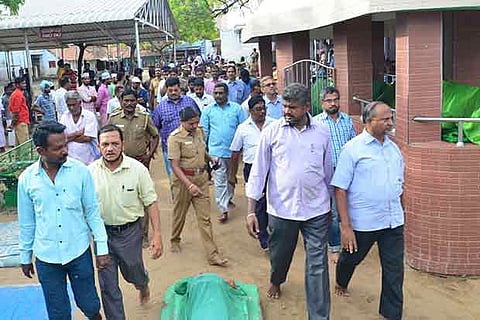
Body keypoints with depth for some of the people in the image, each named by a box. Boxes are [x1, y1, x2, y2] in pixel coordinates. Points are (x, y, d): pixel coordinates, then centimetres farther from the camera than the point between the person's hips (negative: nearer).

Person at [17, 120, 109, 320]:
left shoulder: (80, 171, -11)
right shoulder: (26, 179, -8)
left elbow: (92, 211, -3)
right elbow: (26, 222, 4)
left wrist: (102, 248, -4)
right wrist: (25, 257, 11)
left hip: (79, 252, -1)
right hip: (46, 258, 1)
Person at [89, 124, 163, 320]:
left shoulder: (138, 169, -13)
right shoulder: (91, 171, -7)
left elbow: (151, 203, -9)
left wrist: (157, 235, -13)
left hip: (130, 232, -1)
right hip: (102, 232, 1)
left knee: (133, 272, 19)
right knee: (107, 284, 8)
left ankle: (143, 285, 55)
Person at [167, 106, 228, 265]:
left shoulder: (199, 132, 6)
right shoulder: (175, 137, -14)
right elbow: (175, 166, -19)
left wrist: (210, 158, 8)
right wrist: (189, 185, -26)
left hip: (201, 177, 5)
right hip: (183, 179, -4)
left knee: (205, 217, 3)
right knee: (180, 213, 15)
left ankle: (212, 254, 4)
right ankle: (175, 240, 42)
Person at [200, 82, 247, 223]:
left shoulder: (236, 108, 1)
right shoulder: (208, 110, 4)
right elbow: (203, 131, 7)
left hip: (233, 150, 1)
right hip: (216, 151, -1)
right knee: (220, 181, -3)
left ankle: (228, 199, 40)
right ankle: (223, 209, 1)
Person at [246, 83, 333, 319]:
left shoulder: (322, 133, 0)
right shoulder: (272, 132, -5)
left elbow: (328, 171, 12)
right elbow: (258, 171, -4)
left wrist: (329, 201, 20)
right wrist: (251, 211, -8)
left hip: (316, 211, 0)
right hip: (281, 209, 0)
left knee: (318, 265, 1)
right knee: (279, 254, 20)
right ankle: (276, 281, 54)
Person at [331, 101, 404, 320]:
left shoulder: (394, 148, 7)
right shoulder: (353, 148, -10)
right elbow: (340, 189, -13)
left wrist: (401, 214, 17)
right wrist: (345, 227, -17)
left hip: (393, 221, 4)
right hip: (362, 222, -4)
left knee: (394, 271, 6)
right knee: (351, 258, 19)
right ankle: (341, 283, 50)